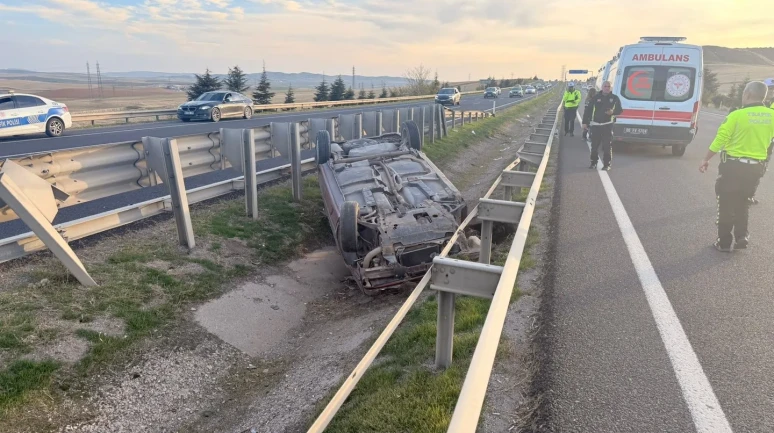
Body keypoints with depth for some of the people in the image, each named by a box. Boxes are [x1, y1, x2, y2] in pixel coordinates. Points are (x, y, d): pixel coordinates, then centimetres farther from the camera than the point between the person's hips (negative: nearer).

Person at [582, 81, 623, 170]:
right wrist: (585, 122, 1)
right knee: (594, 145, 6)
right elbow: (588, 110, 5)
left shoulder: (615, 98, 6)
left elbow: (620, 110, 9)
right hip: (595, 125, 1)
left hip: (607, 125, -1)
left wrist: (613, 112, -13)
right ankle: (593, 162, 19)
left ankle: (606, 164, 2)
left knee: (607, 146, -4)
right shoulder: (596, 97, 5)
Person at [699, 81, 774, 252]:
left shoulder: (737, 115, -15)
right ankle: (742, 236, 19)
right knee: (743, 204, 23)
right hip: (756, 167, 4)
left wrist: (705, 159, -3)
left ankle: (725, 242, 13)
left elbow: (720, 140, -13)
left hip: (733, 165, -4)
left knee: (726, 204, 8)